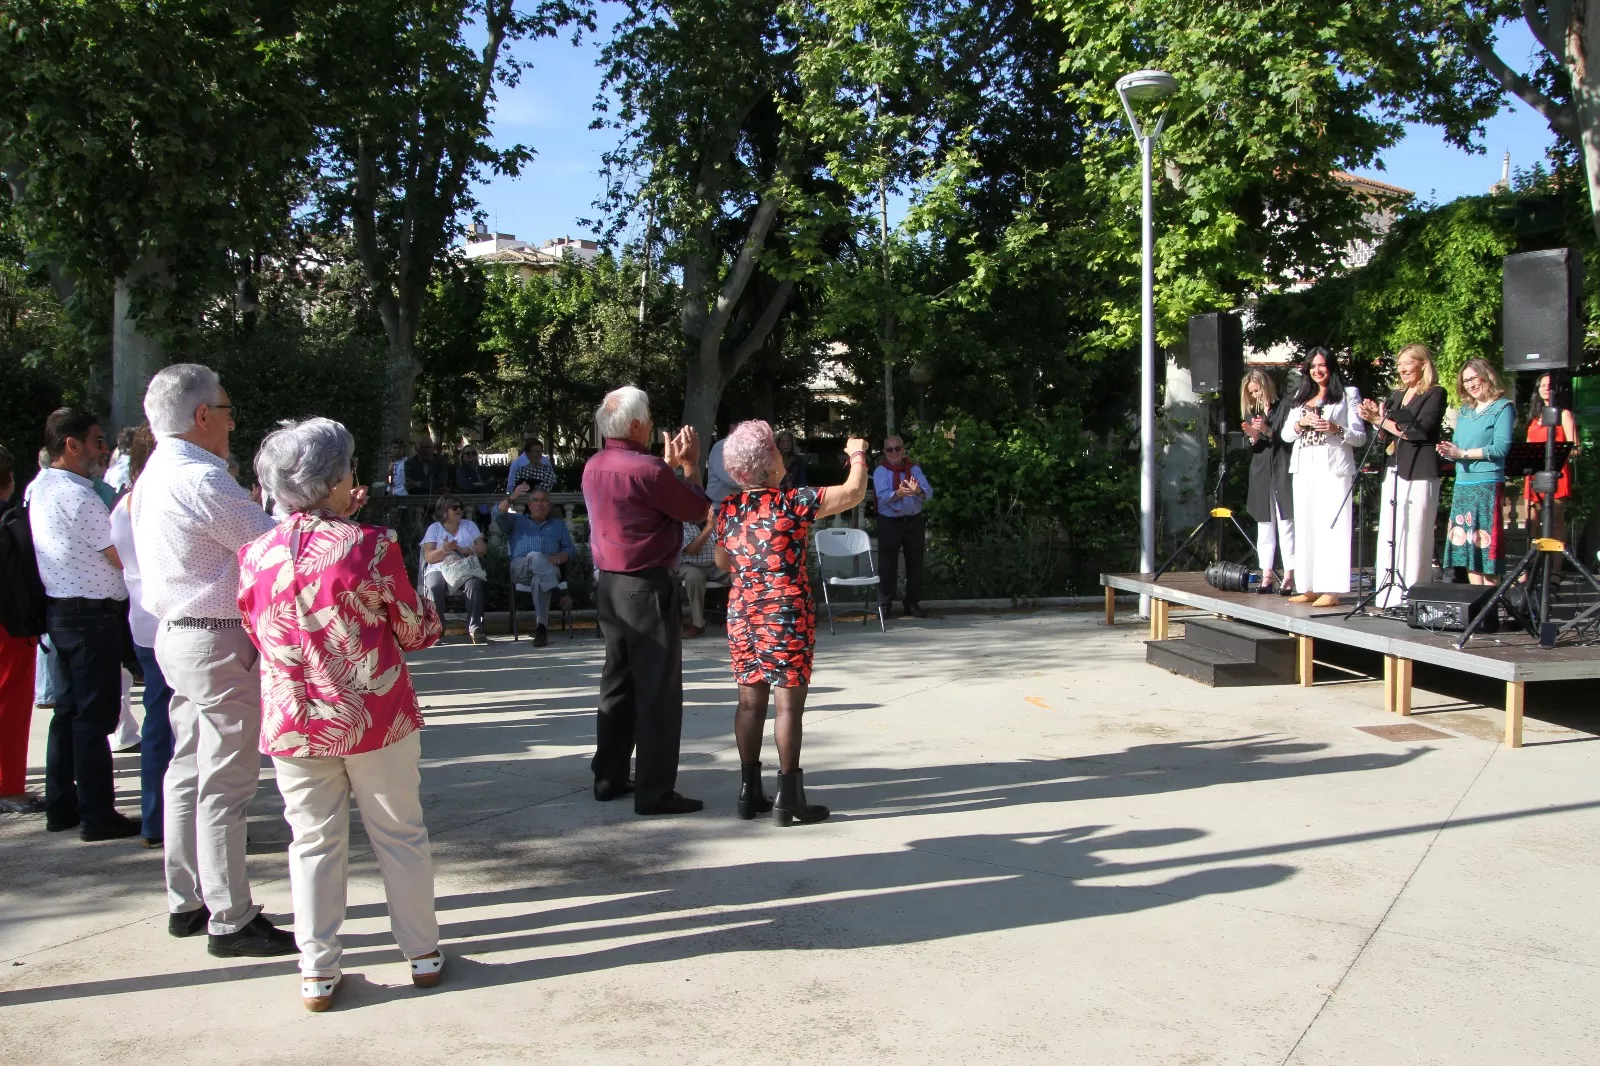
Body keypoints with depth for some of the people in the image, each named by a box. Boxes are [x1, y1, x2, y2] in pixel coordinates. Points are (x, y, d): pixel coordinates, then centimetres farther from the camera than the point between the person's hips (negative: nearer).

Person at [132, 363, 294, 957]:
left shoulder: (155, 475, 11)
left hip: (177, 633, 10)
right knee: (225, 784, -3)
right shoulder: (203, 480, -20)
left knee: (188, 771, 16)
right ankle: (230, 921, 5)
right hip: (219, 643, -10)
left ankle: (186, 903, 27)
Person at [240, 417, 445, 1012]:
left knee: (314, 842, 12)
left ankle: (317, 971, 17)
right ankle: (422, 952, 23)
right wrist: (430, 613, 18)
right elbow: (414, 632, -5)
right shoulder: (372, 545, -13)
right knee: (400, 834, 12)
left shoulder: (253, 557, -2)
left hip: (293, 725, 3)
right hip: (377, 718, -2)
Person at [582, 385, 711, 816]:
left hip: (609, 584, 9)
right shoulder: (645, 469, -19)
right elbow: (696, 508, -8)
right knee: (658, 690, -2)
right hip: (647, 587, -9)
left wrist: (669, 463, 19)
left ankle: (609, 777, 23)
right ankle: (655, 791, 0)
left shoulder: (594, 467, 6)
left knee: (618, 682, 16)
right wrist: (690, 464, 6)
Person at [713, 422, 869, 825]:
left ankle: (749, 792, 18)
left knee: (751, 701, 12)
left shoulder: (727, 509, 5)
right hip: (788, 613, -6)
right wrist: (857, 455, 14)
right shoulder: (792, 503, -12)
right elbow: (854, 491, -5)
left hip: (742, 611, 6)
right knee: (789, 704, 0)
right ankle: (788, 800, 3)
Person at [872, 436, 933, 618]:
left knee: (915, 564, 8)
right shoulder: (881, 471, -2)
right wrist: (898, 493, -37)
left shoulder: (915, 469, 6)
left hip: (914, 521, 3)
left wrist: (918, 491, -28)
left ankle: (913, 603, 18)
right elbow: (883, 496, -17)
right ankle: (884, 605, 5)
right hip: (889, 522, -3)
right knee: (887, 565, -1)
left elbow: (928, 494, -5)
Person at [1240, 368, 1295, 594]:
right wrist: (1253, 437, -4)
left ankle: (1289, 575, -4)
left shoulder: (1284, 407, -2)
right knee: (1264, 528, 5)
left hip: (1282, 475, -5)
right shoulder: (1252, 412, 15)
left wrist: (1268, 431, -18)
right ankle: (1266, 575, 7)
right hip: (1261, 476, 5)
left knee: (1286, 525, -6)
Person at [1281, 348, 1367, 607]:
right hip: (1304, 468, 6)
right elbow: (1286, 434, 15)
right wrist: (1302, 423, -4)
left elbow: (1360, 437, 0)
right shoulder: (1301, 397, 21)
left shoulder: (1348, 394, 5)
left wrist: (1335, 429, -17)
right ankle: (1309, 588, 7)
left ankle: (1331, 590, -11)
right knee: (1305, 527, 4)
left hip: (1333, 468, -5)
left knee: (1331, 527, -9)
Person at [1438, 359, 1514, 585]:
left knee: (1484, 541, -8)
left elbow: (1501, 448, -11)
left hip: (1487, 484, -7)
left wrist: (1462, 453, -11)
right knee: (1466, 544, 4)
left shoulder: (1502, 407, -1)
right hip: (1462, 484, 7)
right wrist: (1449, 451, -5)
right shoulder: (1464, 410, 19)